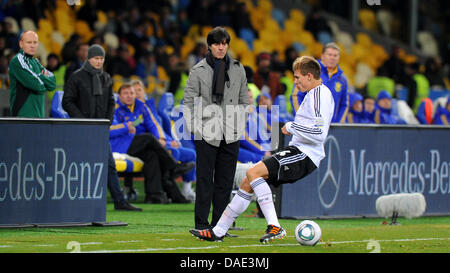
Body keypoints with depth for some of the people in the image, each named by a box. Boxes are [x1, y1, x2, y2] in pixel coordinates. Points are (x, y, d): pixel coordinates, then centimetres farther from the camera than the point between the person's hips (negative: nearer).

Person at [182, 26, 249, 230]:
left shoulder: (238, 69, 9)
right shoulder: (199, 70, 0)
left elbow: (244, 101, 16)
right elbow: (188, 102, 3)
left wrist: (240, 126, 8)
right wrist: (193, 128, -5)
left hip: (231, 135, 3)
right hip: (206, 134, -3)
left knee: (225, 181, 5)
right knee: (205, 180, -4)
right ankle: (201, 225, 0)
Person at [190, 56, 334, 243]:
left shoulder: (320, 94, -13)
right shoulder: (314, 94, 20)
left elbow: (319, 133, -25)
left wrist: (292, 127, -14)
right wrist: (293, 128, 18)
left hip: (305, 155, -10)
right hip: (298, 151, 10)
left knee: (253, 173, -22)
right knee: (248, 183, 8)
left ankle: (274, 227, -26)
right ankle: (218, 231, 13)